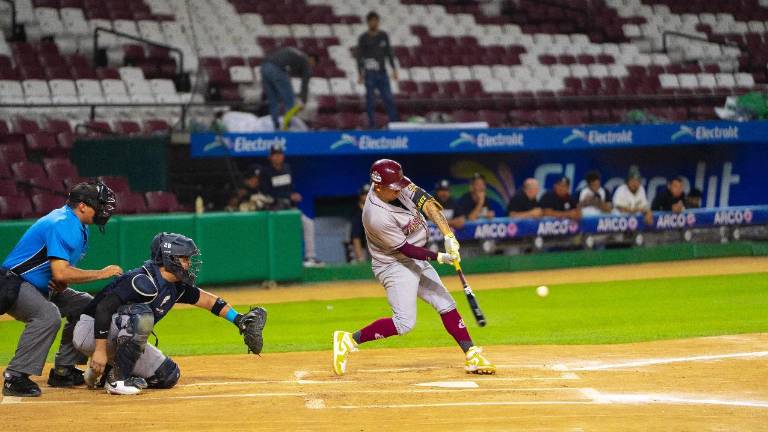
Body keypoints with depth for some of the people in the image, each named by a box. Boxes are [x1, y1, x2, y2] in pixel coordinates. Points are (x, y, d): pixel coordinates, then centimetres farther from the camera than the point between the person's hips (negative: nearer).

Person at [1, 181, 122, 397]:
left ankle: (63, 370, 12)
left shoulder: (80, 227, 10)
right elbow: (60, 272, -30)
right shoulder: (61, 224, -23)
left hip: (44, 288, 11)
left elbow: (62, 269, 17)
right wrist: (101, 274, -21)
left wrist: (62, 281, -8)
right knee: (48, 315, -34)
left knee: (85, 305, 10)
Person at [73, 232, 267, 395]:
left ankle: (102, 372, 11)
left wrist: (238, 319, 16)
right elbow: (104, 307, -33)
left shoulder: (176, 288, 2)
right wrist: (100, 350, -35)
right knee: (142, 314, -34)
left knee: (168, 376, 1)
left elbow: (206, 299, 18)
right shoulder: (144, 282, -27)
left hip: (117, 339, 9)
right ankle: (116, 379, -24)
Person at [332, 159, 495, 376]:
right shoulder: (377, 217, -31)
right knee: (405, 322, -16)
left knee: (447, 306, 7)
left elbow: (426, 202, -15)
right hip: (394, 265, -9)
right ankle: (349, 340, -6)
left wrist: (449, 236, -24)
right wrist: (439, 257, -28)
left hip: (417, 261, 9)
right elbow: (405, 249, -24)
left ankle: (472, 356, 11)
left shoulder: (397, 184, -11)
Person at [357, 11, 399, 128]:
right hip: (370, 73, -3)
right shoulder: (363, 38, 0)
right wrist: (360, 73, -9)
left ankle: (394, 123, -1)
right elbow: (359, 56, -1)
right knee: (370, 100, -3)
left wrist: (394, 69, 7)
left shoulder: (384, 36, 10)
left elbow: (389, 53, 14)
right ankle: (372, 125, 2)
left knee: (388, 99, -1)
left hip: (382, 72, 3)